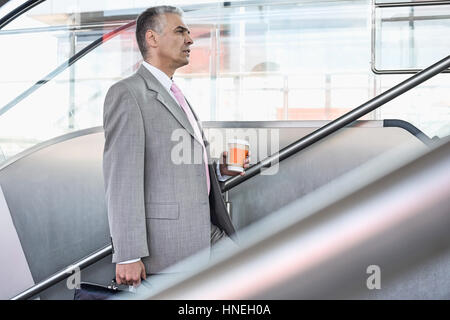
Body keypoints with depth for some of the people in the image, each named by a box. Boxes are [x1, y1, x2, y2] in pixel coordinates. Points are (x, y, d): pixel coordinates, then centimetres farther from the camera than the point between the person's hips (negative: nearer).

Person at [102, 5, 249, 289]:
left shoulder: (176, 95, 19)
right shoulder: (127, 93, -10)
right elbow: (122, 178, -17)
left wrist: (219, 168, 5)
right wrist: (128, 255, -21)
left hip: (206, 231, 9)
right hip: (166, 242, -9)